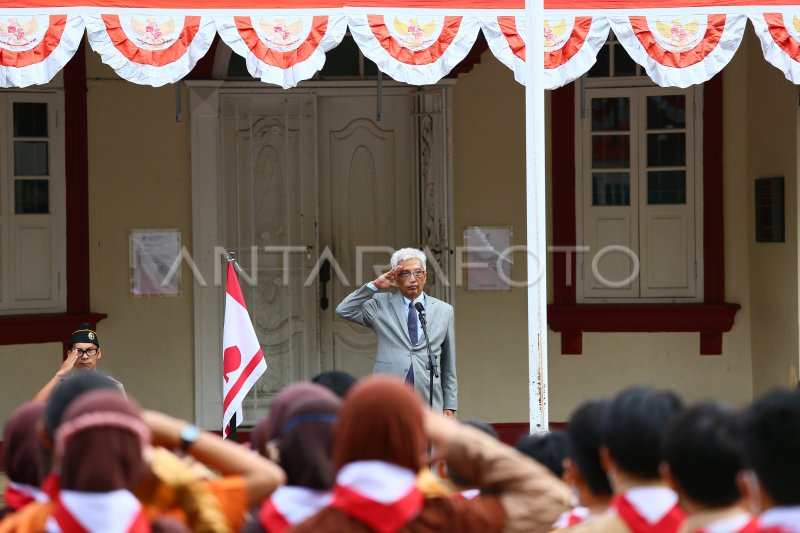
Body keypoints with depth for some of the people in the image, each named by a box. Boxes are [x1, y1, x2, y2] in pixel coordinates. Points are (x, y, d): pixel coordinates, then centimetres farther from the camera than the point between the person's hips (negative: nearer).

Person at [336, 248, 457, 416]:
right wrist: (375, 286, -6)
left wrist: (449, 407, 9)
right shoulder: (381, 305, 10)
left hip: (428, 403, 1)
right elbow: (344, 310, -3)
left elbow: (449, 365, 13)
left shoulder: (444, 310, 12)